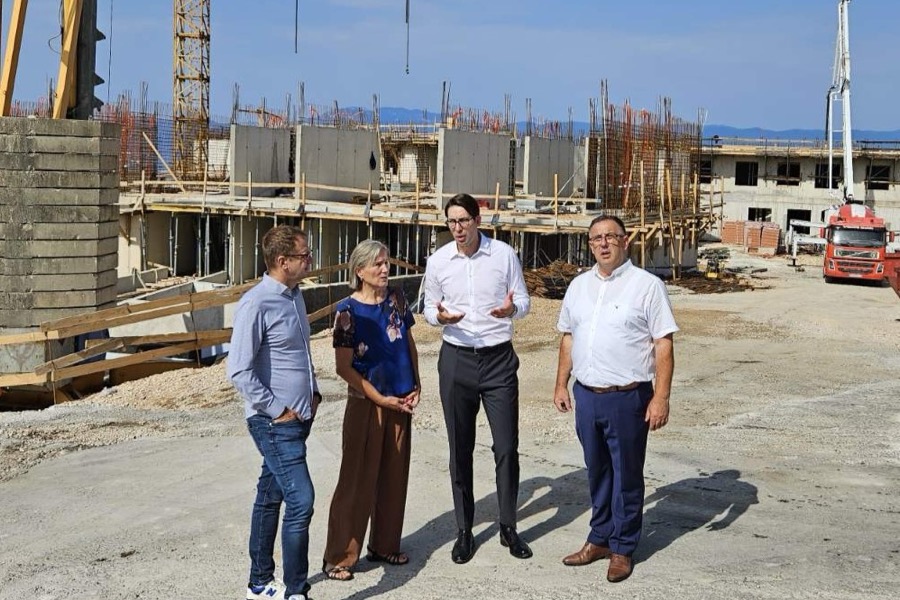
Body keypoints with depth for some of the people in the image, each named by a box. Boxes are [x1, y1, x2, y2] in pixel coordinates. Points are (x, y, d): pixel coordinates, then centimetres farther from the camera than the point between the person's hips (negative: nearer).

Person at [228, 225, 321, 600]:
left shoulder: (295, 296, 10)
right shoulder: (256, 304, -18)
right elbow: (239, 371, -20)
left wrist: (313, 391, 13)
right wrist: (277, 410, -15)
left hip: (299, 417, 8)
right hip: (275, 423, -8)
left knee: (270, 498, 16)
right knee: (301, 501, -11)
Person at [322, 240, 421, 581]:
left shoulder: (396, 299, 3)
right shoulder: (348, 310, -13)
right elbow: (344, 367, -12)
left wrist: (416, 386, 3)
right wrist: (380, 399, -13)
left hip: (400, 403, 6)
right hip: (366, 404, -5)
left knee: (394, 477, 13)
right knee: (357, 480, -1)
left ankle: (384, 545, 27)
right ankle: (338, 557, 7)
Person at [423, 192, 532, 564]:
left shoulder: (504, 255, -4)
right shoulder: (438, 260, 0)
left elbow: (524, 301, 2)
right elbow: (429, 308, 10)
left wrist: (512, 309, -21)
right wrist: (439, 317, -14)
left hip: (499, 358, -1)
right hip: (456, 359, 1)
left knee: (507, 447, 1)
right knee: (460, 450, 8)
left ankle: (508, 528, 17)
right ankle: (464, 531, 20)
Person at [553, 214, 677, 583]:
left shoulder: (647, 285, -8)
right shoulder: (579, 286, 10)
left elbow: (663, 345, -9)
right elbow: (568, 338, 18)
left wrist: (661, 397, -14)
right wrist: (561, 385, 14)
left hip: (627, 398, -5)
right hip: (586, 396, 5)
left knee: (626, 476, 7)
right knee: (597, 472, 16)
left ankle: (622, 549, 19)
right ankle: (599, 539, 31)